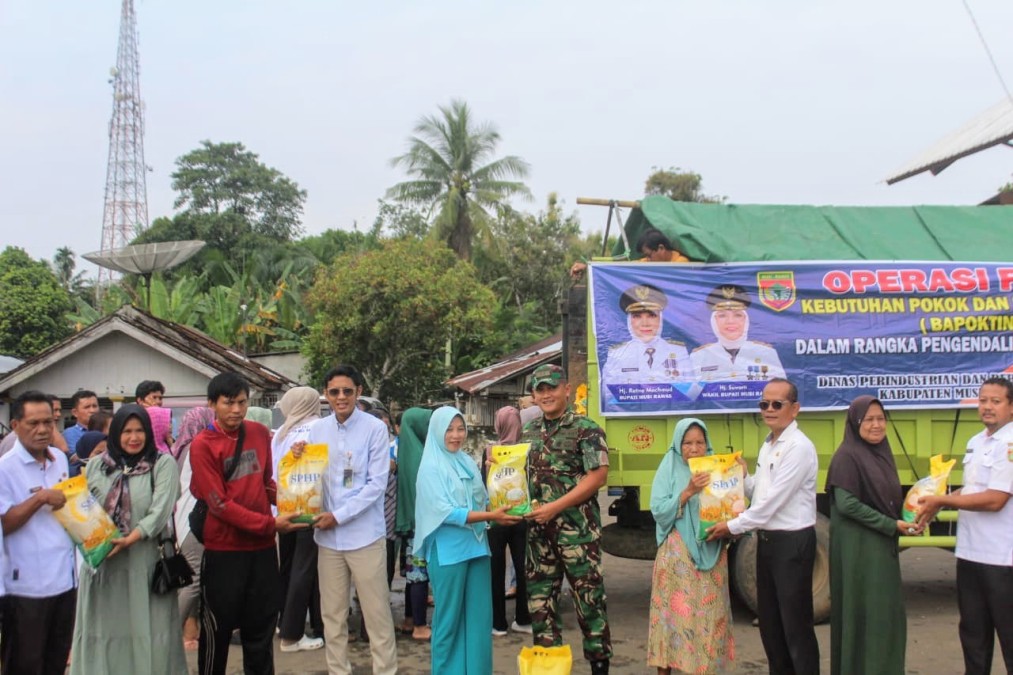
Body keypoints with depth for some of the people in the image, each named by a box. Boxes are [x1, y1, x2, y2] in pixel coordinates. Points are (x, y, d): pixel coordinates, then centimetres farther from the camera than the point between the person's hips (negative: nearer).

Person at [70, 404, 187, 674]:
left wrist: (130, 539, -22)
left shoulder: (163, 464, 0)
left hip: (146, 563, -3)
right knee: (104, 631, 8)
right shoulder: (96, 465, 10)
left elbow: (160, 511, -11)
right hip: (101, 562, 3)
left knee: (147, 634, 0)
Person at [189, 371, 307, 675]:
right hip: (223, 550, -4)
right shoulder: (202, 445, -10)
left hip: (262, 547, 4)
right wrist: (271, 524, -20)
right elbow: (219, 504, -15)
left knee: (261, 627, 12)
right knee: (218, 630, 7)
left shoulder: (261, 433, 5)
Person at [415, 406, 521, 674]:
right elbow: (446, 512, -17)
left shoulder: (468, 462, 10)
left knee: (479, 613, 9)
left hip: (476, 545, 6)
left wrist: (499, 508, -7)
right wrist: (490, 516, -20)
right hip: (448, 550, -6)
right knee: (449, 616, 5)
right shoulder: (430, 468, -9)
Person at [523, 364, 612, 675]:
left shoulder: (586, 429, -7)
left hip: (577, 526, -6)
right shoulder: (529, 431, 12)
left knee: (588, 596, 1)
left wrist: (555, 507, -19)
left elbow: (598, 475, -15)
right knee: (539, 597, 10)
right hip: (538, 528, 6)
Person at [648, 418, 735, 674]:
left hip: (711, 553, 3)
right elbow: (659, 511, -9)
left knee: (709, 614, 4)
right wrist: (688, 492, -18)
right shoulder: (669, 469, 0)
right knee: (674, 613, -2)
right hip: (677, 555, -3)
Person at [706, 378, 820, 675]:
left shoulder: (799, 447, -17)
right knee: (769, 620, 16)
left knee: (796, 624, -1)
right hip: (767, 540, 9)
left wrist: (733, 526, -16)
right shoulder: (768, 445, 12)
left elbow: (773, 500, -21)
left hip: (792, 543, -9)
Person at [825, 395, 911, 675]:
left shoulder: (882, 453, 12)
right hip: (858, 547, -8)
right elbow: (846, 504, -19)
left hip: (883, 546, 8)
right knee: (864, 614, -3)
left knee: (887, 614, 11)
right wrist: (891, 525, -17)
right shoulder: (847, 455, -12)